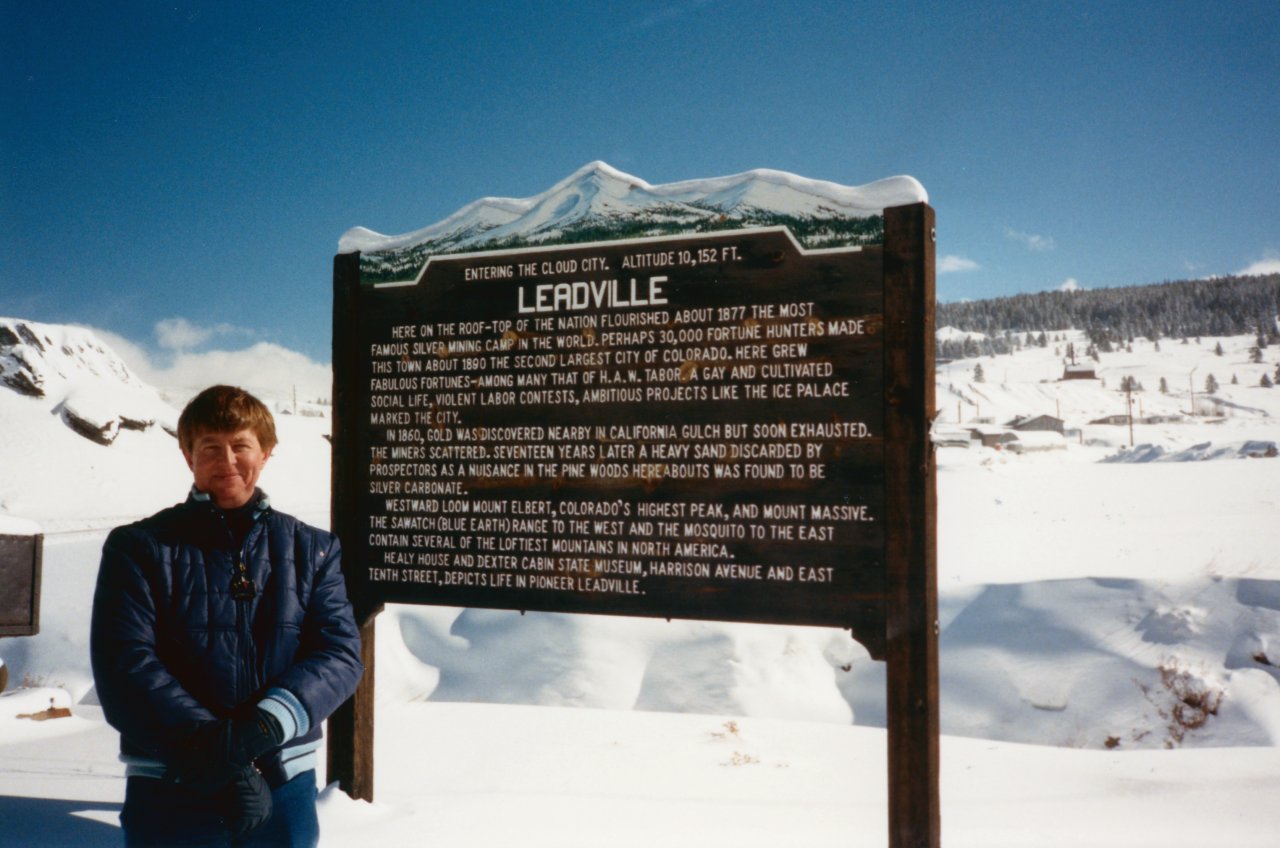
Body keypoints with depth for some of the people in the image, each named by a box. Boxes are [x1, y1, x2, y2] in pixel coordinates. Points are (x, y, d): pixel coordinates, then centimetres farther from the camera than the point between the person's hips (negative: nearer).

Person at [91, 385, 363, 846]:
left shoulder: (314, 549, 5)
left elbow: (340, 652, -5)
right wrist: (210, 741, -20)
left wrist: (264, 725, -21)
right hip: (169, 794, -1)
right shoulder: (138, 547, 1)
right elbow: (124, 662, -9)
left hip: (285, 789, 1)